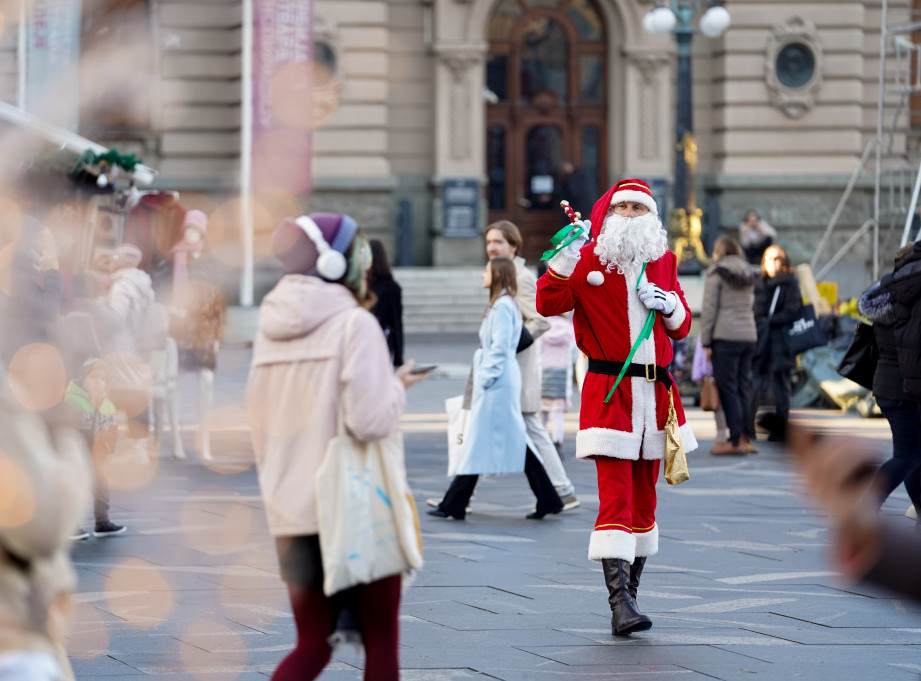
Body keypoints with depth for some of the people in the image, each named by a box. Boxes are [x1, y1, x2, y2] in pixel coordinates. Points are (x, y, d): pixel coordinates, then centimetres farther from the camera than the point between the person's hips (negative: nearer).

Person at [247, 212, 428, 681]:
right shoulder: (355, 324, -11)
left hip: (291, 514, 6)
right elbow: (371, 419, -20)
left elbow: (259, 425, 14)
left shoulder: (270, 330, 9)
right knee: (381, 641, 9)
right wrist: (397, 385, 0)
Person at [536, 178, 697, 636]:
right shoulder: (588, 259, 0)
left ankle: (630, 592, 22)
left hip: (655, 388, 5)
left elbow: (682, 327, 20)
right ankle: (619, 603, -18)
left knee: (644, 495, 11)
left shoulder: (663, 261, 13)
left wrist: (670, 305, -2)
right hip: (609, 389, -5)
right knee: (615, 495, -13)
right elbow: (548, 304, -13)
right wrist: (565, 255, -23)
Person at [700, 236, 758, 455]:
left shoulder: (716, 272, -4)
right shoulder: (748, 273, 17)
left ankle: (735, 439, -10)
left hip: (725, 336, -7)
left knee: (728, 388, -5)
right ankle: (745, 438, 9)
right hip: (749, 335, 7)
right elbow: (750, 306, 15)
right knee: (743, 387, 9)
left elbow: (709, 309, -7)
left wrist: (705, 342, -6)